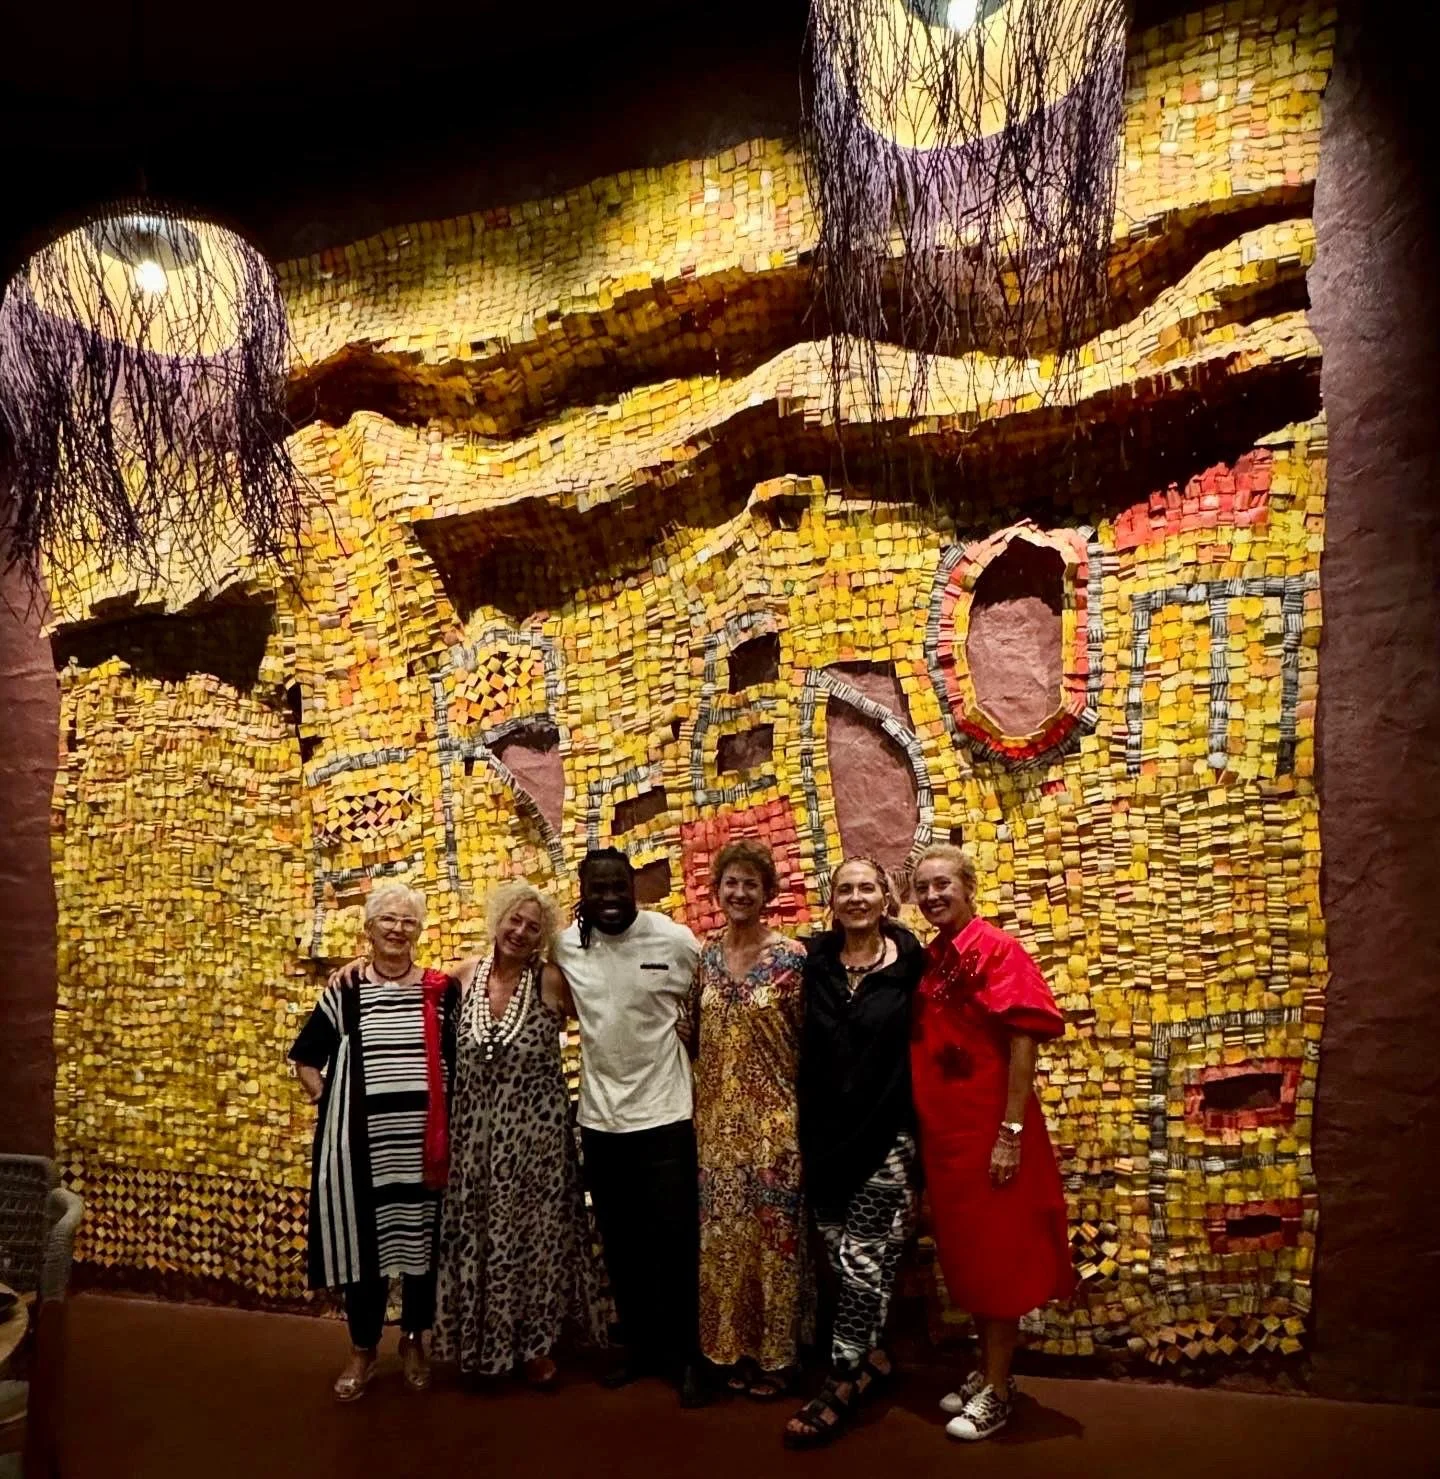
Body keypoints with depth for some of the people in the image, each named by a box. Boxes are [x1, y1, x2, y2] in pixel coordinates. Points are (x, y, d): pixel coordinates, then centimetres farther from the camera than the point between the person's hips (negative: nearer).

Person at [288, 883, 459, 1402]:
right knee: (361, 1241, 10)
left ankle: (414, 1340, 33)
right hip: (361, 1142, 0)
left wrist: (453, 1124, -1)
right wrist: (329, 1103, 0)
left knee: (423, 1241, 11)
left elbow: (462, 1060, 6)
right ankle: (362, 1349, 30)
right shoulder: (344, 991, 1)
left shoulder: (442, 990, 0)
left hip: (425, 1141, 0)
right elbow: (305, 1060, 11)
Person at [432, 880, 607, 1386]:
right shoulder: (463, 976, -2)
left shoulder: (553, 981, -11)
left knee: (535, 1233, 9)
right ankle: (484, 1342, 34)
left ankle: (536, 1344, 29)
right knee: (477, 1234, 14)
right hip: (474, 1134, 3)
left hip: (535, 1131, -3)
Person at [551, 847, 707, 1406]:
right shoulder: (566, 945, -3)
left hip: (665, 1115, -3)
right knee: (620, 1244, 16)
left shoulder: (677, 940, -13)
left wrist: (693, 1026, -13)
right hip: (599, 1118, 4)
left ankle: (687, 1355, 24)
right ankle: (640, 1345, 35)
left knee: (675, 1242, 5)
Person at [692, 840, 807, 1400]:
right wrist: (701, 1108, 6)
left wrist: (805, 1114, -6)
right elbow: (695, 1033, 12)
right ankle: (737, 1349, 29)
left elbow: (809, 1042, -6)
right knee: (723, 1235, 12)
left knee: (772, 1232, 6)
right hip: (717, 1119, 4)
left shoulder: (790, 956, -9)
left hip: (773, 1119, -4)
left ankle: (775, 1355, 23)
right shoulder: (706, 954, 4)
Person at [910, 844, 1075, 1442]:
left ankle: (996, 1390, 19)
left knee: (997, 1258, 6)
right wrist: (922, 1129, 14)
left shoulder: (996, 948, -14)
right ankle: (987, 1370, 34)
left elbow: (1023, 1039, -18)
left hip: (988, 1130, -8)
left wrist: (1011, 1131, -21)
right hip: (942, 1131, 8)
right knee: (965, 1255, 18)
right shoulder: (928, 958, 9)